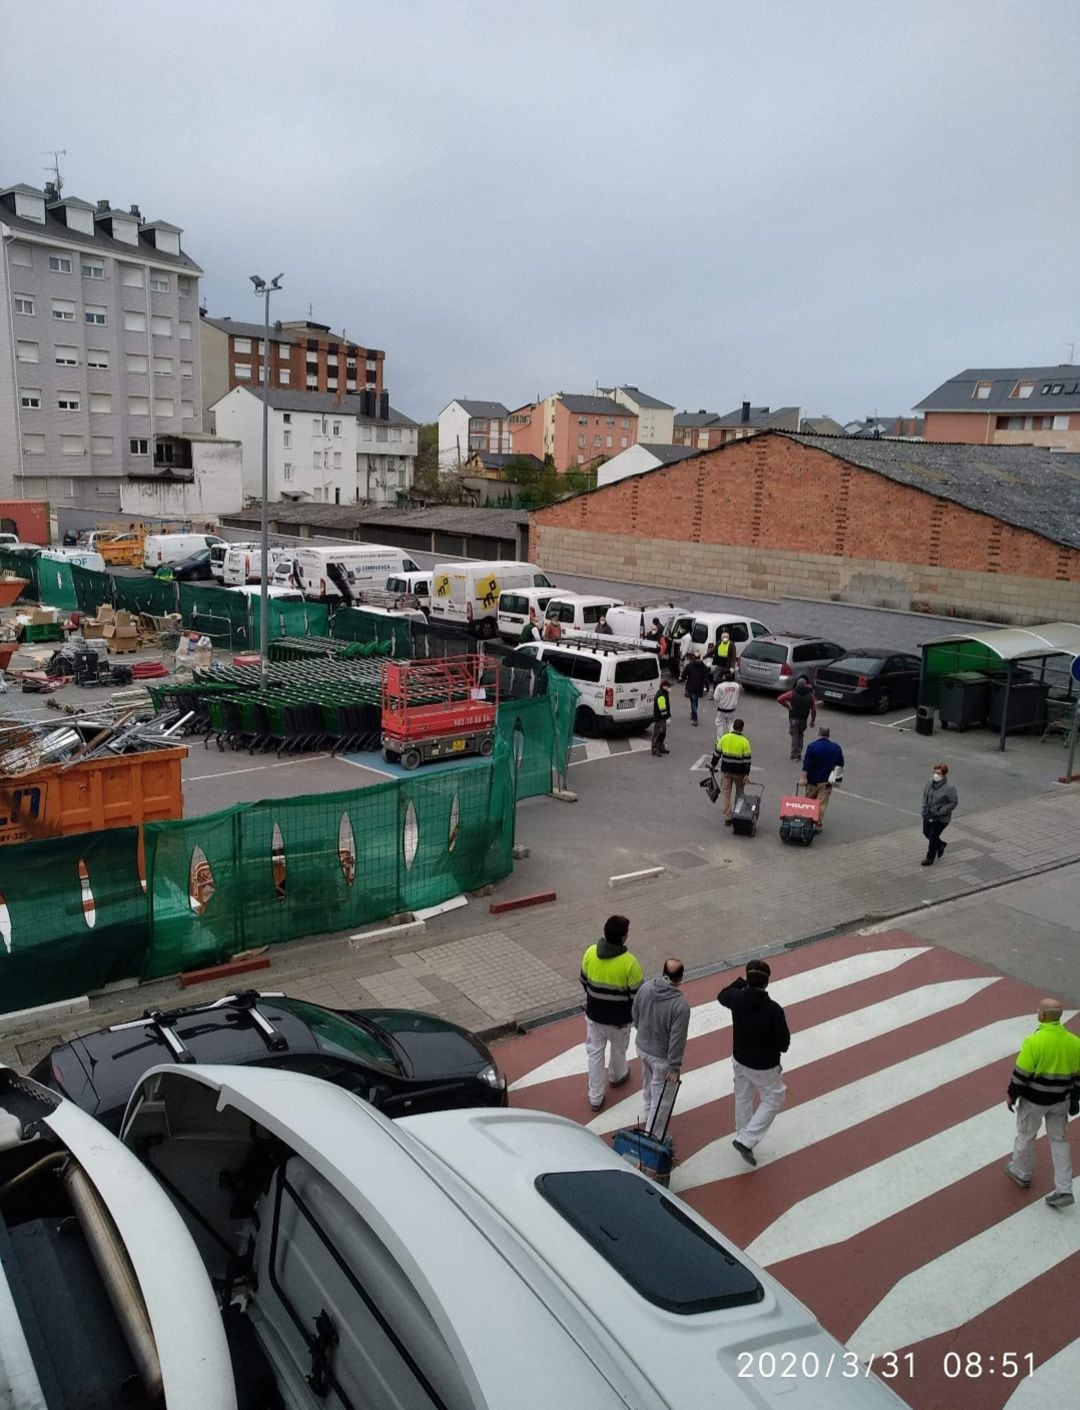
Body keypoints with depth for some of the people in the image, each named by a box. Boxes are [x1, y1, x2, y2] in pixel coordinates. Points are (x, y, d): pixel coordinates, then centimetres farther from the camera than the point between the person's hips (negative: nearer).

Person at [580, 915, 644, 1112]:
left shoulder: (590, 953, -16)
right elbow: (637, 993, -17)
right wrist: (634, 1014, 3)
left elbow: (584, 981, 0)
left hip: (594, 1015, 2)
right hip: (619, 1018, -2)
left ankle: (595, 1098, 25)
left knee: (595, 1053, 18)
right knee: (618, 1049, 26)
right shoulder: (629, 962, -28)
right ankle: (617, 1076, 54)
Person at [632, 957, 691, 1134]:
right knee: (659, 1095, 13)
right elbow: (677, 1039, -25)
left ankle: (649, 1116, 52)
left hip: (642, 1047, 6)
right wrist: (675, 1066, -13)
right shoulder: (680, 1005, -31)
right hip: (661, 1057, -6)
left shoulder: (645, 987, -15)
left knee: (648, 1085, 30)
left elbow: (635, 1015, 1)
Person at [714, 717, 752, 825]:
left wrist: (713, 765, 17)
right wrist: (747, 774, -8)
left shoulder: (724, 738, -3)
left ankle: (727, 818, 2)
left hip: (726, 770, 1)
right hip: (739, 772, -1)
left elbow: (717, 753, 3)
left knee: (726, 793, 6)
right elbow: (747, 759, -11)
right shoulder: (744, 741, -10)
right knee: (739, 793, 18)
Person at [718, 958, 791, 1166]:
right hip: (764, 1066, -5)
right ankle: (746, 1140, 7)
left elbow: (721, 996, 8)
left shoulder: (737, 999, -18)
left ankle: (743, 1136, 42)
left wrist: (739, 982, 16)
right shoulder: (773, 1010, -31)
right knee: (773, 1101, 16)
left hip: (739, 1060, 5)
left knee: (743, 1098, 24)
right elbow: (783, 1044, -22)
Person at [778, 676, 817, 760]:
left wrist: (787, 706, -3)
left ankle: (794, 754, 1)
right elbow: (814, 709, -2)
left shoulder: (792, 693, -9)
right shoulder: (810, 695, -1)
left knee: (794, 736, 5)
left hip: (793, 718, -2)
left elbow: (779, 699, -16)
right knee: (800, 736, 18)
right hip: (804, 719, 2)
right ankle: (799, 753, 15)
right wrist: (813, 720, 7)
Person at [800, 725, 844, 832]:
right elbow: (840, 764, 9)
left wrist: (803, 777, -11)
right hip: (827, 780, 2)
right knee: (822, 804, 4)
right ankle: (818, 826, 2)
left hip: (813, 779, -2)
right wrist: (835, 774, 22)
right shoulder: (836, 747, -1)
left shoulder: (812, 746, -13)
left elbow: (806, 764, -15)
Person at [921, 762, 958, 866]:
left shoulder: (949, 788, -21)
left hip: (940, 818, -7)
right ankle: (941, 845, 48)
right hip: (928, 815, 7)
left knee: (933, 837, 3)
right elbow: (925, 796, 11)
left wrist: (940, 812, -21)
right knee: (926, 833, 20)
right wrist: (924, 809, 0)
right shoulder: (930, 783, -3)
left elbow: (953, 803, -16)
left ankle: (930, 858, 23)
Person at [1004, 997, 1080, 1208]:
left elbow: (1021, 1073, -18)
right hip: (1060, 1100, 5)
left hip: (1034, 1099, -5)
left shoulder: (1034, 1041, -24)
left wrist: (1012, 1095, -4)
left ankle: (1022, 1173, 36)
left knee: (1026, 1136, 17)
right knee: (1059, 1140, 17)